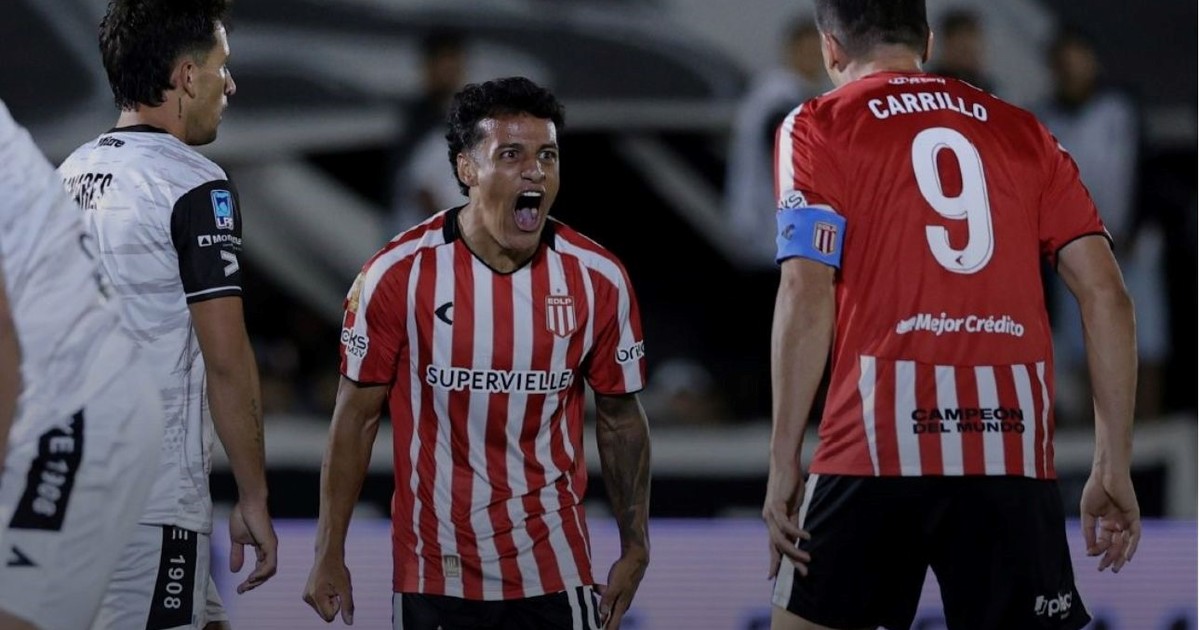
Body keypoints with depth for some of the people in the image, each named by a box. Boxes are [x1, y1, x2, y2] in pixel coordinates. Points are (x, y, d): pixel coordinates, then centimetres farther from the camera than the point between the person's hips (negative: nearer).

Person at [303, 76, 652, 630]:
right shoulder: (398, 274, -8)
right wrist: (329, 554, -2)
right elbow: (356, 416, -1)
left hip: (554, 571, 1)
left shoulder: (598, 280, -3)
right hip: (433, 575, -1)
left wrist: (635, 550, 6)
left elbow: (621, 418, 8)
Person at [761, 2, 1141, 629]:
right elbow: (1106, 295, 9)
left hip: (878, 445, -3)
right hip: (1013, 455, 3)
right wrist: (1113, 466, 10)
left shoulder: (820, 126, 6)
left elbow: (807, 294, -6)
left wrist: (784, 463, -5)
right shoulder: (1022, 132, 17)